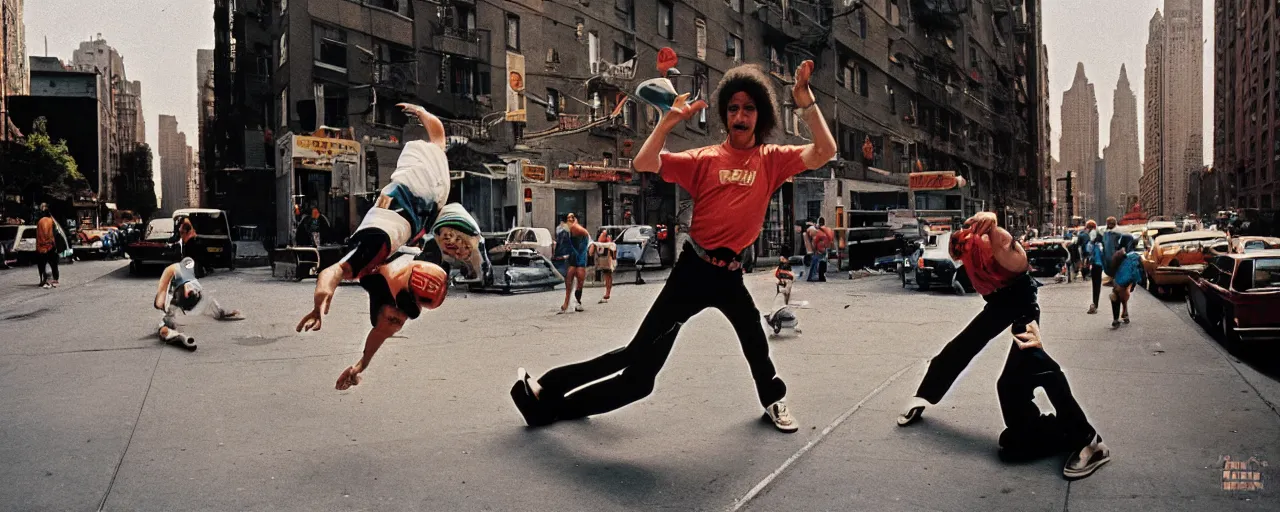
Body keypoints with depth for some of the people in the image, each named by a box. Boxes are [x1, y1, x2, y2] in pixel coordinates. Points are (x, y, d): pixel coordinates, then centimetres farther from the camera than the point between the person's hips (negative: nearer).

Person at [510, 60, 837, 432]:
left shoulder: (772, 159, 3)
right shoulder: (705, 159, 1)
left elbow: (824, 152, -12)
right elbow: (644, 164, -8)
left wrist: (805, 98, -17)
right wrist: (669, 121, -17)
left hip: (729, 274, 2)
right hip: (693, 268, -2)